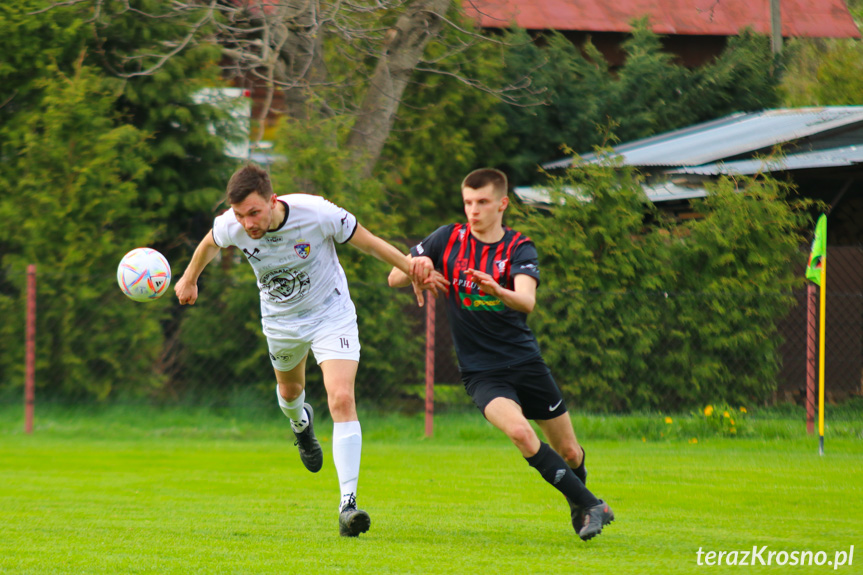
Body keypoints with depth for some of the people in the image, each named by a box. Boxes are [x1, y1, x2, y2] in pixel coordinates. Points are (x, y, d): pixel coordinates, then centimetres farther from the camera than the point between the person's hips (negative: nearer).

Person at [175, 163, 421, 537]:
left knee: (342, 400, -20)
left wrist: (415, 271, -9)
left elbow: (368, 242, -17)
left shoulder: (317, 213, -33)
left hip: (331, 314, -4)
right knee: (290, 388, 26)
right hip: (280, 321, 4)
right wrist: (189, 279, 19)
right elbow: (210, 244, 3)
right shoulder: (230, 226, -23)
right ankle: (301, 423, 66)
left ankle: (348, 503, -20)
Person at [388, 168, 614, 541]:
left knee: (569, 452, 8)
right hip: (481, 372, -1)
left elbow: (527, 302, -24)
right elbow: (394, 278, 5)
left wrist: (498, 291, -46)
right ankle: (588, 504, -16)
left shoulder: (520, 249, -5)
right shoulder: (448, 240, 1)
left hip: (525, 361, 1)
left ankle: (578, 505, 43)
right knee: (519, 431, -29)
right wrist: (418, 268, -18)